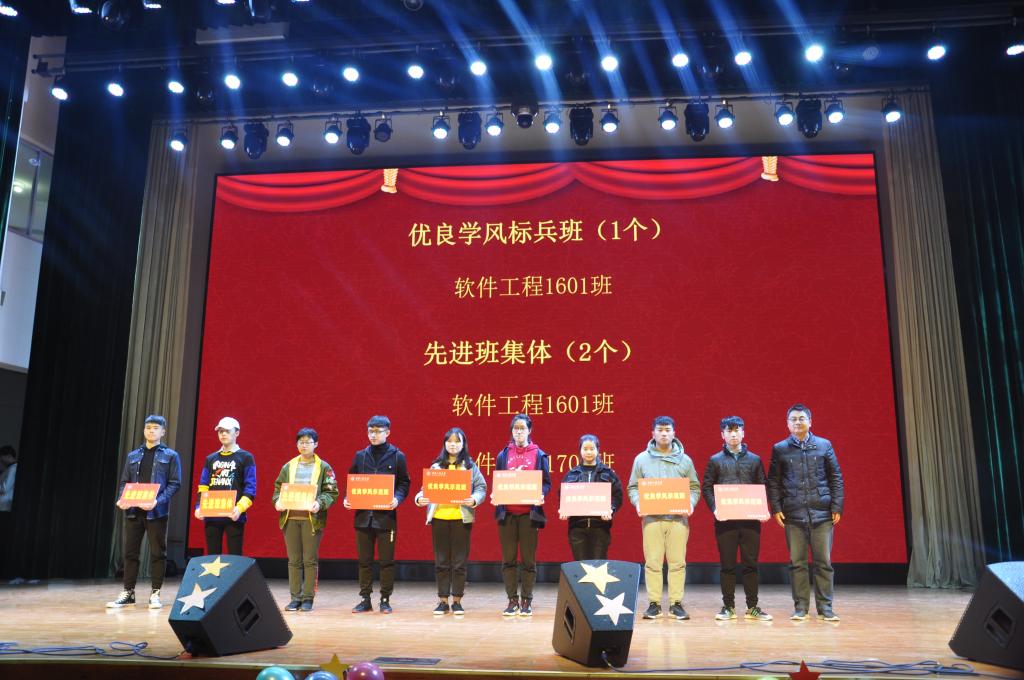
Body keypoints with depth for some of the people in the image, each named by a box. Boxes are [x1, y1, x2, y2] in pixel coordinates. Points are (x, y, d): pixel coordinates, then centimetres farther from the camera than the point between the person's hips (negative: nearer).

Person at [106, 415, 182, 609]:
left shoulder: (170, 456, 3)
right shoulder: (132, 455, 15)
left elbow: (175, 484, -4)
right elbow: (124, 482, 15)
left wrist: (158, 501, -18)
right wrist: (121, 499, -5)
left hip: (156, 511, -4)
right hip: (132, 510, 4)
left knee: (157, 553, 1)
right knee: (130, 552, 8)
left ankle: (155, 593, 9)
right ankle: (128, 592, 17)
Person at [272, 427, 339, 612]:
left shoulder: (324, 467, 3)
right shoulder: (288, 466, 12)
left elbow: (331, 492, -2)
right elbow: (278, 488, 13)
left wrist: (320, 503, -19)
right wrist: (277, 501, -7)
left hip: (312, 518, -3)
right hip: (290, 517, 3)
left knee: (310, 560, 0)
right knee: (294, 560, 6)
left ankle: (308, 598, 7)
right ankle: (295, 597, 14)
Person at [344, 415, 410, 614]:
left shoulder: (397, 456, 1)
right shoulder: (360, 456, 9)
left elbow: (404, 483, 2)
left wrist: (397, 499, -16)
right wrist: (347, 498, -4)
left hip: (386, 516, -3)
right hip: (363, 515, 3)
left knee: (387, 561, 3)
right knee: (364, 560, 9)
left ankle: (385, 600, 14)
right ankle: (365, 599, 18)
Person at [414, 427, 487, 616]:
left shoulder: (470, 466, 5)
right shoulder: (436, 466, 11)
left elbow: (481, 487, 0)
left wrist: (474, 500, -19)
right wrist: (420, 498, -12)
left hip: (461, 517, -2)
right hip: (439, 517, 2)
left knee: (459, 561, 2)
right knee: (441, 561, 6)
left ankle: (457, 601, 13)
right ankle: (442, 601, 15)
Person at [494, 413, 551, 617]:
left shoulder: (539, 455, 5)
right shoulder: (503, 455, 10)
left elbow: (546, 483, 4)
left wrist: (540, 495, -16)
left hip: (529, 513, -2)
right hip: (507, 513, 2)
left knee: (528, 559, 3)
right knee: (508, 559, 4)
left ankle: (527, 601, 13)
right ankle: (512, 600, 14)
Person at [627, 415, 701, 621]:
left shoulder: (685, 460, 10)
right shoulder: (642, 459, 8)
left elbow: (695, 488, 11)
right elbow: (633, 487, 8)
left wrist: (691, 503, -8)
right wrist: (638, 503, -9)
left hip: (678, 518, 1)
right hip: (652, 518, -1)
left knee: (677, 562, 2)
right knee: (653, 562, 0)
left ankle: (676, 603, 10)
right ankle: (654, 603, 8)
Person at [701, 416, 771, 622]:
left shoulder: (754, 459, 11)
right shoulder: (715, 460, 7)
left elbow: (762, 487, 11)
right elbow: (706, 488, 4)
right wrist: (715, 508, -11)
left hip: (750, 519, 1)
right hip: (725, 520, -1)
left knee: (751, 564, 4)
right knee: (727, 565, 3)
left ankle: (752, 607, 13)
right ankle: (728, 607, 12)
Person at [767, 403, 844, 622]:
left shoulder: (824, 445, 7)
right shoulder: (780, 449, 7)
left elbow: (836, 478, 7)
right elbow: (773, 481, 7)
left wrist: (837, 507, 0)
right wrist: (776, 508, -1)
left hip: (822, 513, 0)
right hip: (793, 514, 0)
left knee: (823, 561, 2)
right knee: (797, 562, 3)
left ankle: (825, 607, 11)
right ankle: (800, 607, 11)